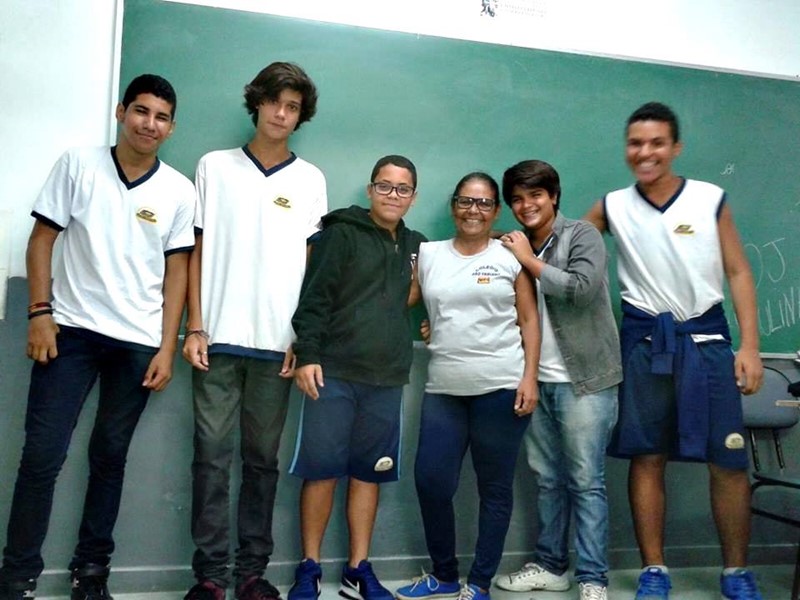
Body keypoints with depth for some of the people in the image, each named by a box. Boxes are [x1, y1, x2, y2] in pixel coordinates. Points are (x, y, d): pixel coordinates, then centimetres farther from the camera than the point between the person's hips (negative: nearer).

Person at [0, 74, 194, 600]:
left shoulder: (180, 191, 2)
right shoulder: (78, 164, 1)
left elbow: (177, 271, 3)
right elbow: (43, 238, 3)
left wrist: (167, 348, -2)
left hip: (138, 341, 1)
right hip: (71, 329, 0)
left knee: (110, 455, 9)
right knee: (42, 453, 0)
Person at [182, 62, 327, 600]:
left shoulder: (311, 180, 9)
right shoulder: (215, 167, 8)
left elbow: (313, 264, 7)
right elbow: (197, 252, 6)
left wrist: (303, 339, -1)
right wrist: (195, 327, -2)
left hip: (276, 343, 1)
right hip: (219, 338, 0)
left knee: (263, 458, 7)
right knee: (213, 455, 1)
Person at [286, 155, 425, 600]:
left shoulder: (415, 245, 14)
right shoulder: (341, 232, -1)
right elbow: (315, 297, -8)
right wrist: (307, 355, -16)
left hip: (387, 379, 4)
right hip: (334, 372, -4)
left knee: (369, 473, 8)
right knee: (322, 470, -1)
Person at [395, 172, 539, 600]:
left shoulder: (510, 258, 4)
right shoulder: (428, 255, 10)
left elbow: (529, 320, 3)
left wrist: (529, 378, -5)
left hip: (501, 387, -2)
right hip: (443, 389, 3)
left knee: (494, 486, 5)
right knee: (431, 481, 2)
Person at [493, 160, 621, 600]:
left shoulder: (582, 235, -3)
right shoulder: (517, 248, 14)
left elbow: (582, 288, -20)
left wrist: (529, 261, -11)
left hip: (583, 379, -5)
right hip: (538, 381, 6)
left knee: (585, 482, -1)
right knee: (548, 480, 12)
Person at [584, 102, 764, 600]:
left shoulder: (711, 199, 1)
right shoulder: (612, 207, 3)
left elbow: (738, 273, 2)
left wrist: (750, 345, -4)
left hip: (705, 335, 0)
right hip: (644, 339, 1)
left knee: (728, 459, 1)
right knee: (647, 458, 4)